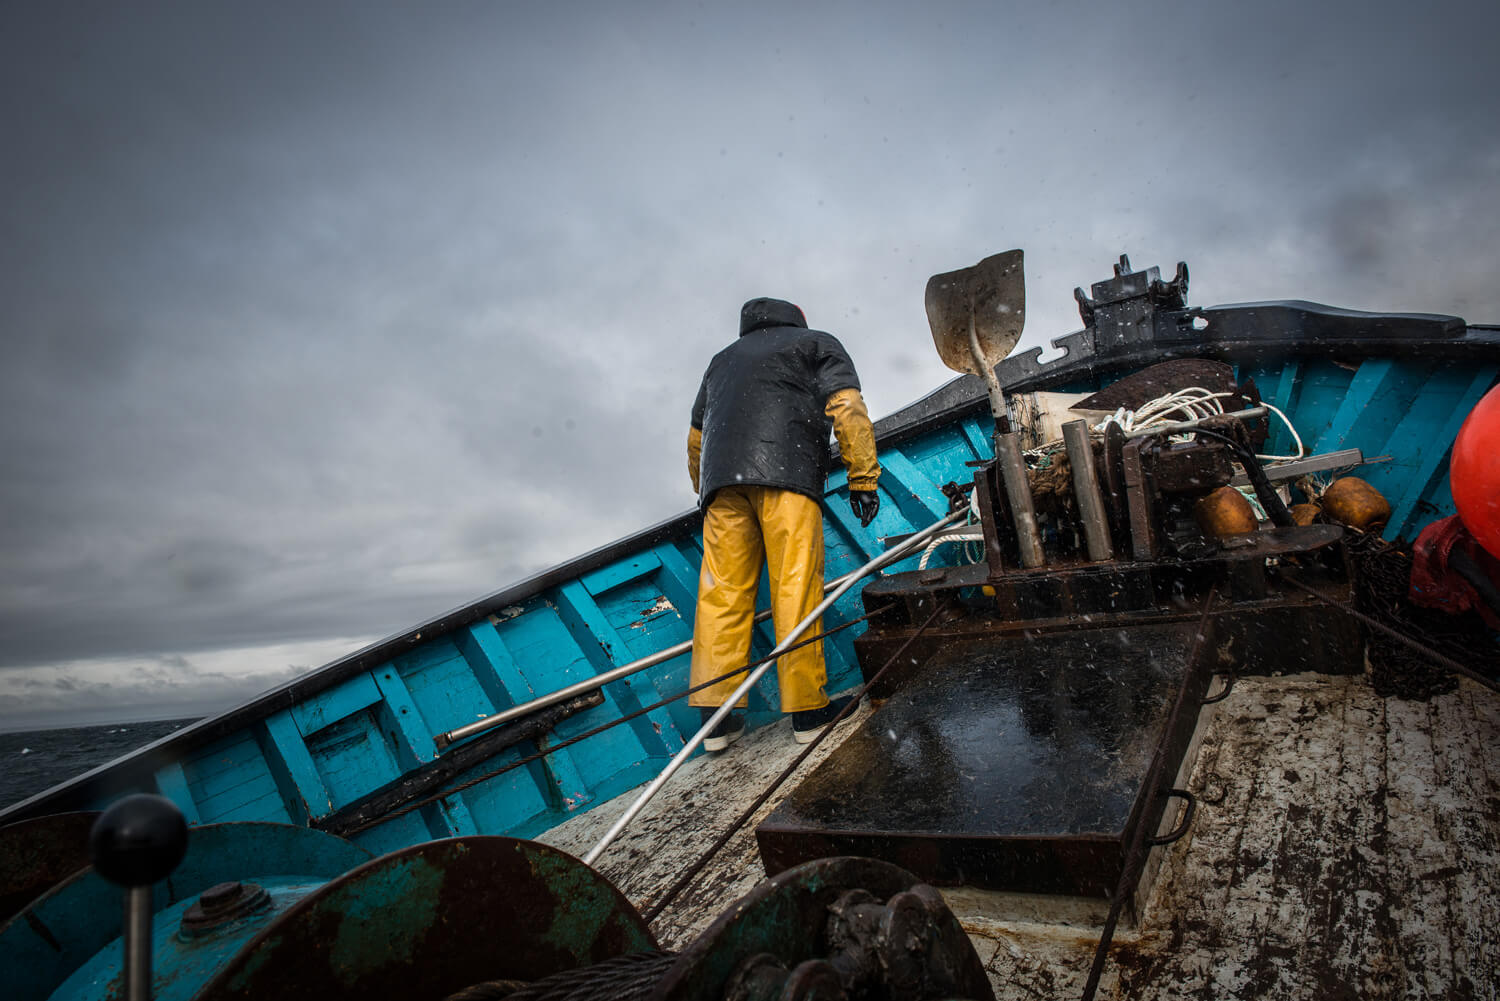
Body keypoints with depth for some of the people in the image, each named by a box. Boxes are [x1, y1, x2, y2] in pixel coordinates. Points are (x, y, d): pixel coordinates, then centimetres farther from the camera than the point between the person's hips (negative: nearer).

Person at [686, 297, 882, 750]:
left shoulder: (723, 359, 36)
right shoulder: (818, 343, 23)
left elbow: (696, 436, 33)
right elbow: (847, 408, 5)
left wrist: (705, 492, 43)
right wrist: (862, 479, 2)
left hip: (720, 476, 4)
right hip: (787, 471, -4)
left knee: (722, 591, -1)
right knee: (796, 588, -6)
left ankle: (716, 715, -4)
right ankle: (807, 709, -4)